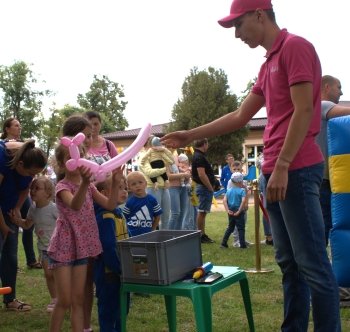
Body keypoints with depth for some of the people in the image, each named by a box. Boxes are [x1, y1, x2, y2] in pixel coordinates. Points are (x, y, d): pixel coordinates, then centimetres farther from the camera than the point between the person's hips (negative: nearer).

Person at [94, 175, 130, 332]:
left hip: (120, 270, 10)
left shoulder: (119, 213, 9)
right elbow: (108, 248, -26)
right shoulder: (105, 217, -22)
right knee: (109, 311, 4)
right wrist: (119, 269, -21)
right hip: (109, 272, -10)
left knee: (122, 308, 20)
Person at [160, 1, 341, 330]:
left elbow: (304, 111, -14)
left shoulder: (295, 46, -4)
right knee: (288, 262, 11)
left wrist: (282, 166, -19)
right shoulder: (269, 63, 22)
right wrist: (190, 135, 23)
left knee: (312, 263, -5)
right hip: (275, 171, 9)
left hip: (296, 169, -9)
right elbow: (239, 117, 24)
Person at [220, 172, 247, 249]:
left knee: (230, 227, 18)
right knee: (241, 228, 3)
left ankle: (223, 243, 17)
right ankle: (242, 245, 4)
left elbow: (224, 200, -3)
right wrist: (239, 211, -19)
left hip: (231, 212, 5)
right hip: (238, 212, -5)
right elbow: (243, 201, -22)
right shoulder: (242, 190, -9)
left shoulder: (229, 190, 5)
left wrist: (228, 210, -5)